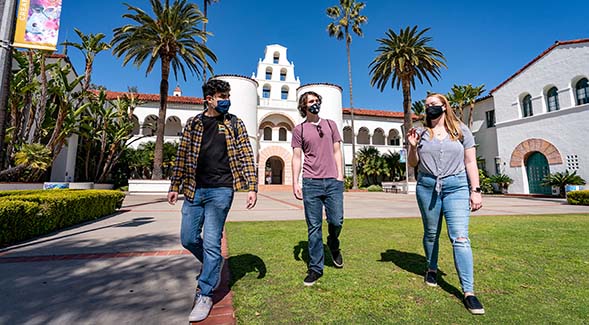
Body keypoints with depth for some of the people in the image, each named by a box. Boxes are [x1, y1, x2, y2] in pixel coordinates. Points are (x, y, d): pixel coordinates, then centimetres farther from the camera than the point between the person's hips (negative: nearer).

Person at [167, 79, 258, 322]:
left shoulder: (234, 124, 4)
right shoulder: (193, 124, 11)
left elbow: (246, 157, -1)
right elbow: (182, 157, 13)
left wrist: (252, 187, -9)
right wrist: (175, 186, 11)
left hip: (220, 191, -3)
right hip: (194, 191, 4)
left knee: (211, 243, -2)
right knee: (188, 239, 11)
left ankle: (205, 295, 16)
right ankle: (213, 265, 40)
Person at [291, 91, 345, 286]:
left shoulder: (330, 124, 15)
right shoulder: (299, 130, 8)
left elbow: (336, 151, 14)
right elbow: (297, 157, 4)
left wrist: (340, 174, 4)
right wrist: (295, 182, -3)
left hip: (333, 181, 2)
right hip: (311, 182, -1)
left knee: (336, 221, 0)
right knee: (314, 227, 2)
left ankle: (333, 244, 35)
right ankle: (315, 268, 16)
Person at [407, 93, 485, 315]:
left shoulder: (461, 130, 6)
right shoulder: (421, 132, 7)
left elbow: (470, 162, 4)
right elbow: (413, 164, 9)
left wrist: (475, 190, -2)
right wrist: (413, 147, -9)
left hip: (456, 187, -1)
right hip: (427, 187, 2)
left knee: (460, 237, -9)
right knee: (431, 233, 12)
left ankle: (469, 292, -3)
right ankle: (432, 269, 34)